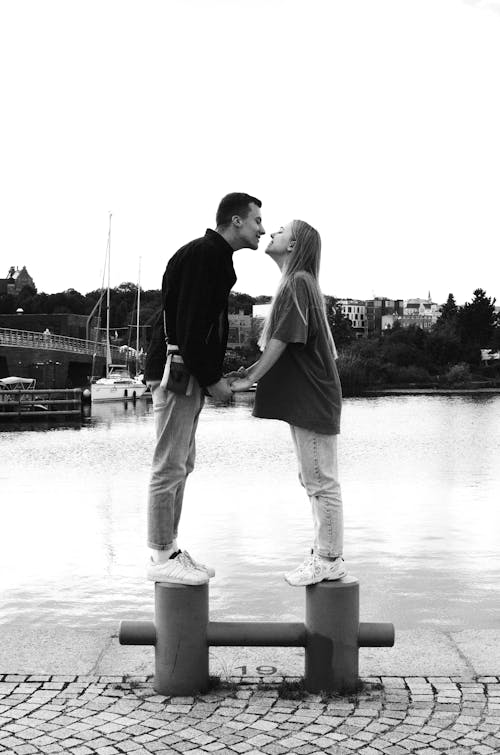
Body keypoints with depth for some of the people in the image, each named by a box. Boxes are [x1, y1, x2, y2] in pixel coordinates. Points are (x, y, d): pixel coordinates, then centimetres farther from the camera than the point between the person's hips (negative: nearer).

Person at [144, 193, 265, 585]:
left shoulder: (216, 258, 19)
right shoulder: (202, 254, -14)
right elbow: (188, 323, -20)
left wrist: (214, 373, 11)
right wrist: (211, 378, -16)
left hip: (191, 375, 11)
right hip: (177, 371, -11)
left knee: (182, 465, 14)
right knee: (169, 466, -6)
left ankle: (170, 548, 22)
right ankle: (161, 557, 1)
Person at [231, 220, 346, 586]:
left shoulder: (298, 283, -13)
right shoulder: (299, 282, 17)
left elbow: (282, 340, -18)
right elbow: (280, 345, 17)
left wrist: (251, 379, -14)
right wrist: (251, 370, 9)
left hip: (312, 399, -10)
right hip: (304, 398, 10)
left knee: (321, 480, -3)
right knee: (314, 480, 15)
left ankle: (330, 560, 4)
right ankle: (325, 555, 23)